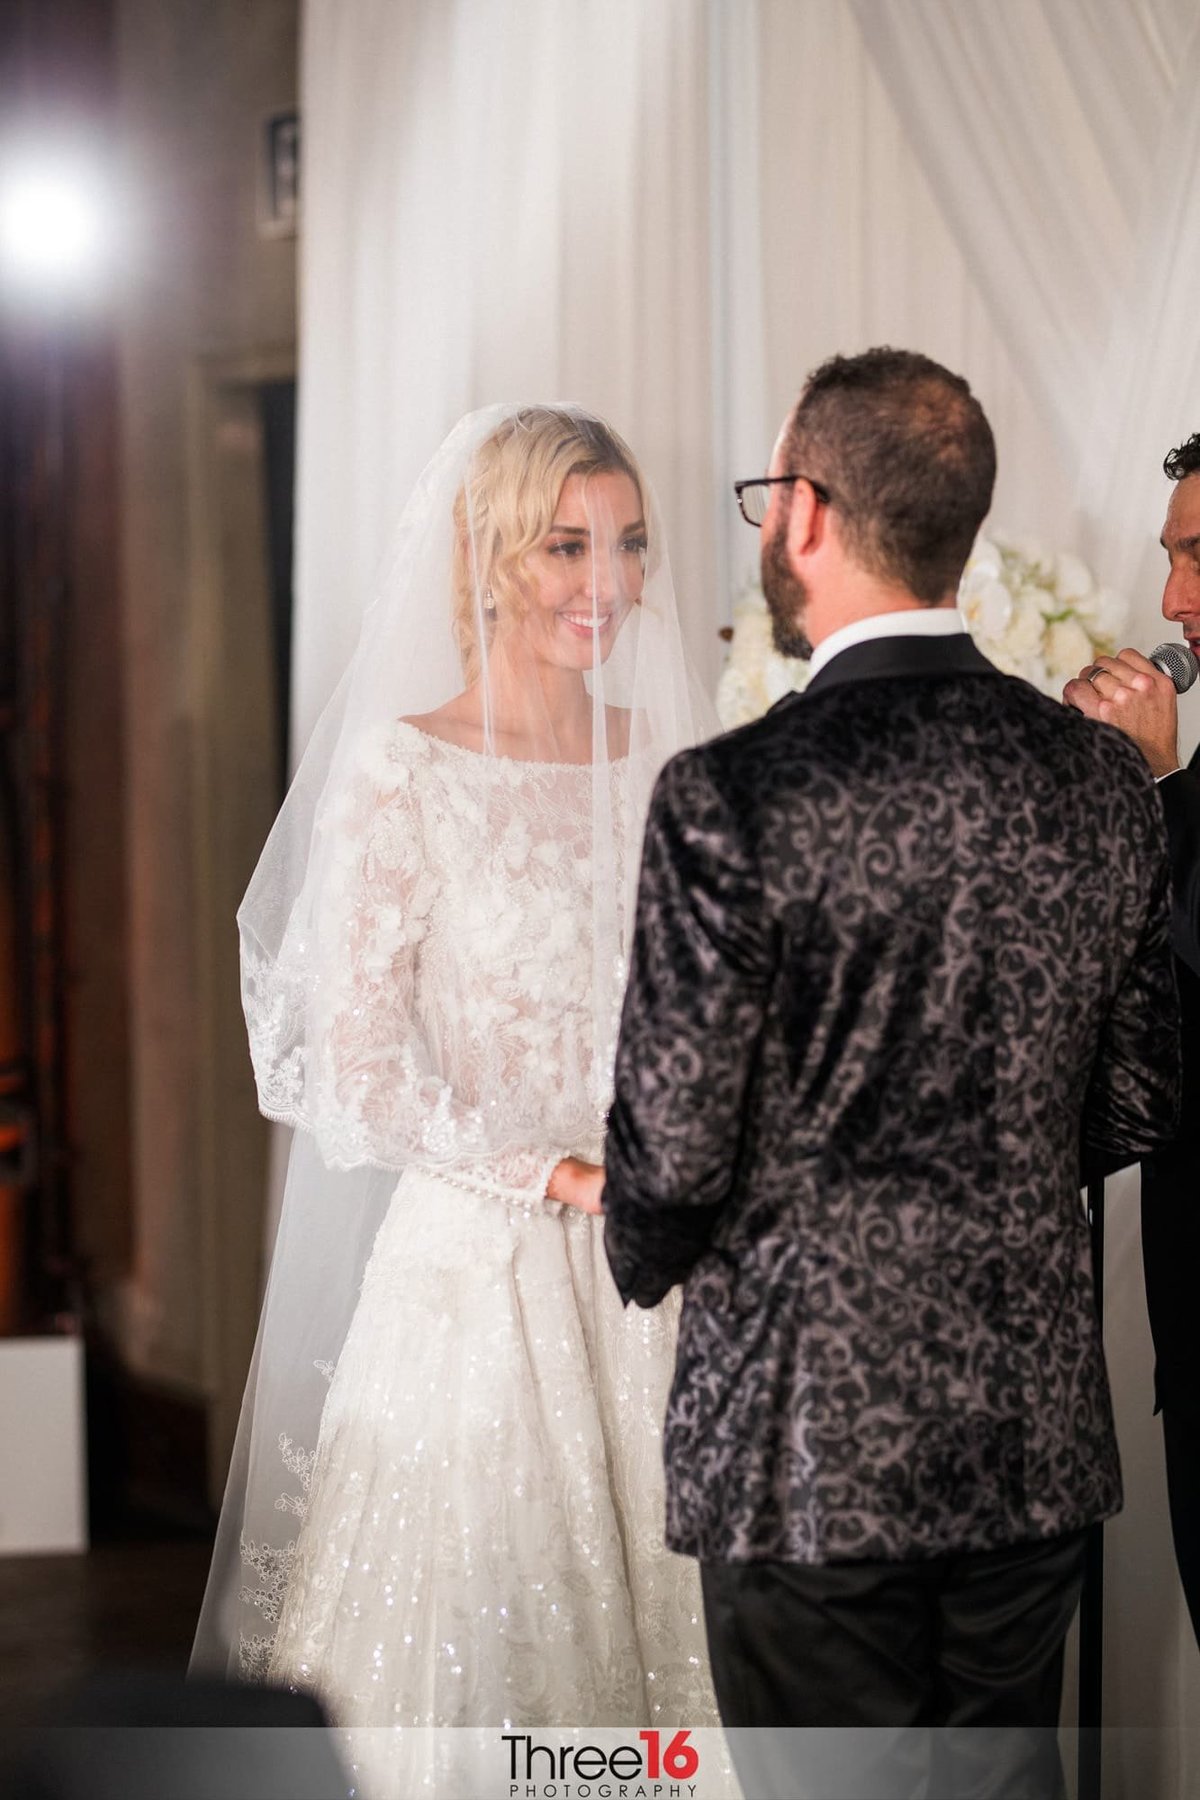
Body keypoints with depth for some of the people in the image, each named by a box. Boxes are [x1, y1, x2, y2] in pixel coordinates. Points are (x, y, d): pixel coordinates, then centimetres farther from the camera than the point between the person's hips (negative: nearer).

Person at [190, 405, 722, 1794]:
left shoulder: (670, 759, 8)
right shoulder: (403, 766, -7)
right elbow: (355, 1062, -9)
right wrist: (558, 1174, -15)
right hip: (473, 1260, -4)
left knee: (644, 1606, 9)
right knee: (467, 1617, 3)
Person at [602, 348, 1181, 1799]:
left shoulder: (733, 798, -17)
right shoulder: (1103, 782, 0)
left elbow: (675, 1147, -13)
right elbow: (1135, 1108, 7)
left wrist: (640, 1250, 9)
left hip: (814, 1445, -5)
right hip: (1039, 1427, 5)